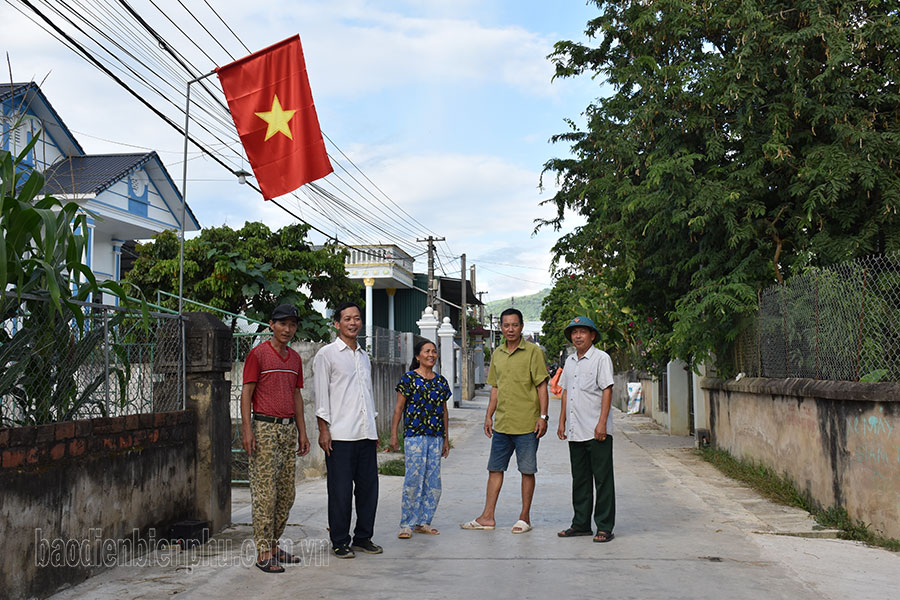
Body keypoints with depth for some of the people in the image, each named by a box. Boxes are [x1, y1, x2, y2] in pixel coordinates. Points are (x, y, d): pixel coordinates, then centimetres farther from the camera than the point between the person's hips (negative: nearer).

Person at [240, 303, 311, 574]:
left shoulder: (295, 359, 15)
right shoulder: (258, 354, -4)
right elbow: (246, 393, -7)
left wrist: (302, 432, 15)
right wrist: (246, 429, -15)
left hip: (288, 428, 7)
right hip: (264, 427, -7)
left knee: (286, 493, 9)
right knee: (265, 492, -6)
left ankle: (273, 545, 20)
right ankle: (263, 553, -2)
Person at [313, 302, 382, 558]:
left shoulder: (363, 356, 18)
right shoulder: (327, 354, -1)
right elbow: (321, 395, -4)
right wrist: (323, 430, -10)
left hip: (365, 434, 6)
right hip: (340, 435, -6)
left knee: (368, 486, 6)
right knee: (341, 490, -2)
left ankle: (363, 537, 18)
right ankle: (339, 542, 7)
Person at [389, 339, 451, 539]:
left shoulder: (441, 381, 12)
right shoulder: (409, 378, -2)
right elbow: (399, 407, -1)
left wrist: (446, 439, 18)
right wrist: (393, 434, -6)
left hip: (436, 436, 5)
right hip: (414, 435, -5)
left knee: (433, 480, 5)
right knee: (414, 478, -8)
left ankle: (423, 521, 16)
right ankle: (407, 524, 1)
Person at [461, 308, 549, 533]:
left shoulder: (533, 351, -5)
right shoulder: (497, 354, 12)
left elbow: (542, 386, -7)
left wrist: (543, 416, -13)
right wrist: (489, 415, 14)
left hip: (527, 424, -6)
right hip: (502, 423, 6)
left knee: (527, 470, 2)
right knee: (495, 469, 8)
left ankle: (525, 517, 12)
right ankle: (487, 517, 15)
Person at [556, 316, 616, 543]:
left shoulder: (601, 358, -4)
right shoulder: (570, 361, 16)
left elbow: (607, 390, -10)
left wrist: (602, 423, -17)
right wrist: (562, 422, 15)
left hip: (596, 431, -7)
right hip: (575, 431, 7)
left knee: (602, 479, -2)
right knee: (580, 479, 12)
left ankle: (604, 527, 2)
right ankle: (581, 524, 20)